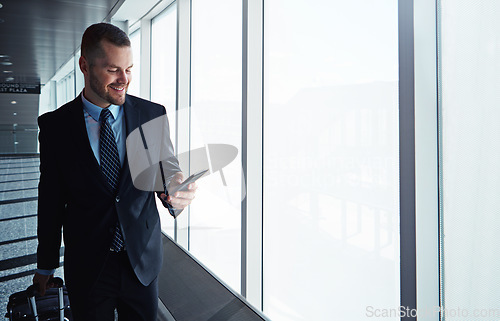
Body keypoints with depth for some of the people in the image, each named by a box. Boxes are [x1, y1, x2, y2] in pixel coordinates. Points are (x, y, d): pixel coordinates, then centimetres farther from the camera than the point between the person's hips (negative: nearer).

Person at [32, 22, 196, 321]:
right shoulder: (55, 125, -6)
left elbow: (168, 169, -7)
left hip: (143, 261, 1)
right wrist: (46, 265, 7)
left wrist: (176, 193, -32)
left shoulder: (153, 114, -6)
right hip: (87, 268, 0)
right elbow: (51, 198, -1)